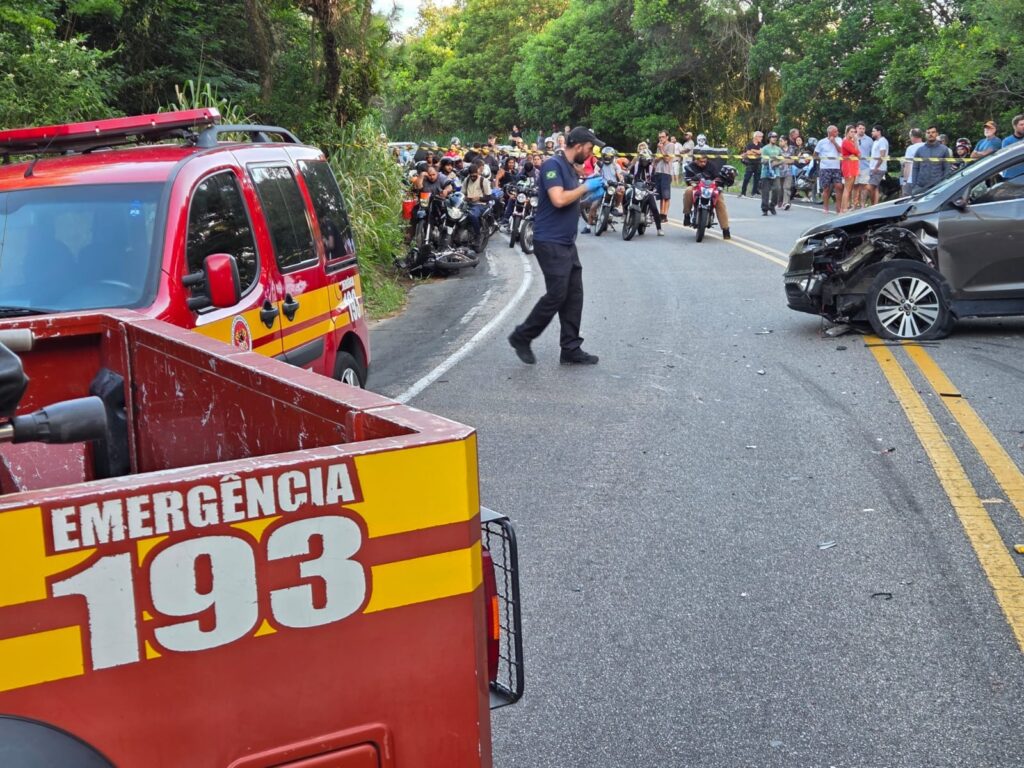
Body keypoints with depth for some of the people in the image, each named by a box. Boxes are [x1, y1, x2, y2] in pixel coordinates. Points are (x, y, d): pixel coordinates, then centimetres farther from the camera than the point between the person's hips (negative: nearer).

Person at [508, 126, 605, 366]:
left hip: (567, 243, 9)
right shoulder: (553, 164, -13)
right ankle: (521, 336, 8)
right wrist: (585, 187, -14)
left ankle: (571, 349, 12)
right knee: (556, 296, -8)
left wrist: (590, 195, 9)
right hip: (550, 242, -9)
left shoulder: (571, 168, 15)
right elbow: (558, 199, -25)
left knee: (574, 296, 7)